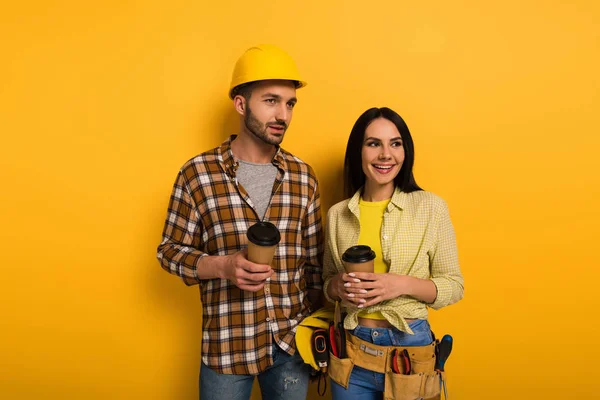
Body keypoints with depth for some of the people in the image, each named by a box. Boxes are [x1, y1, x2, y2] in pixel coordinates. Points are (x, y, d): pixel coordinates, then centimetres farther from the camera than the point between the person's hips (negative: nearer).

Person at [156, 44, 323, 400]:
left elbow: (314, 260, 8)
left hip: (293, 342, 3)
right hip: (227, 345, -2)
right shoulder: (197, 173, -9)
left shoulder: (304, 176, 1)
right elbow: (170, 250, -2)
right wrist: (222, 266, -19)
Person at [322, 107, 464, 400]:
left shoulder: (431, 207, -9)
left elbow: (453, 286, -4)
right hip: (351, 350, 2)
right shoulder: (337, 214, -1)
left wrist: (403, 284, -21)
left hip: (410, 345, -2)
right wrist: (338, 286, -13)